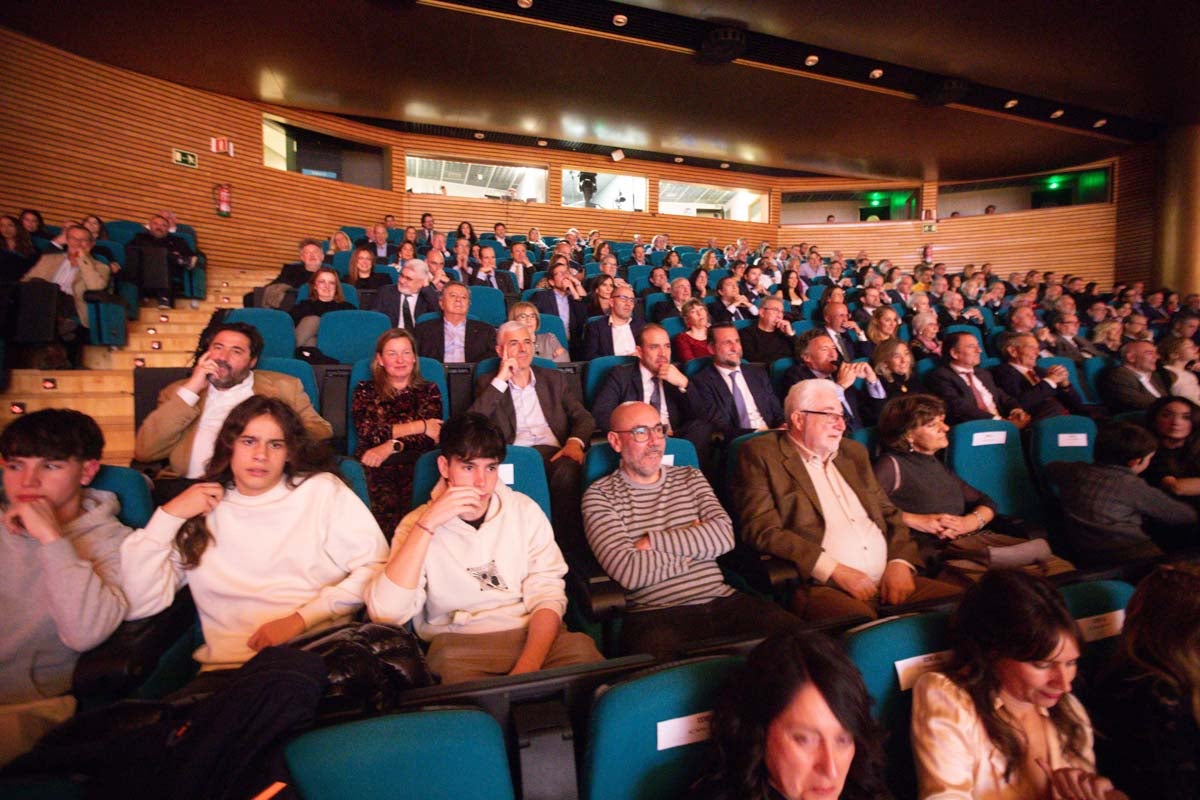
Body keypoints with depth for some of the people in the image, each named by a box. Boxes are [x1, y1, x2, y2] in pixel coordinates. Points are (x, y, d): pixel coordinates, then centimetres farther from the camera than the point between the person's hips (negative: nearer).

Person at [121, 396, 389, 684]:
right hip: (227, 667, 3)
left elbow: (375, 567, -1)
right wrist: (168, 515, 2)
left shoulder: (322, 490, 7)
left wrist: (301, 619, -8)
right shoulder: (199, 510, 14)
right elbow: (140, 604, 6)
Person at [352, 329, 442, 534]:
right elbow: (368, 432, 1)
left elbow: (431, 437, 4)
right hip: (376, 469, 0)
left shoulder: (429, 390, 20)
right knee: (385, 509, -33)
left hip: (418, 466, 0)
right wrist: (418, 426, -1)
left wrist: (390, 447, -10)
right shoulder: (365, 391, 19)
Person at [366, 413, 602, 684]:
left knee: (580, 649, -29)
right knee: (450, 663, -34)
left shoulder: (525, 510, 8)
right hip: (458, 642, -1)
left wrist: (527, 667, -17)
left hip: (531, 633, 1)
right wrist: (427, 524, -17)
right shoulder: (418, 524, 4)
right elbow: (385, 614, -11)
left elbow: (547, 593, 0)